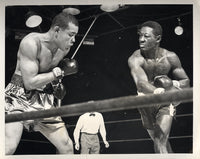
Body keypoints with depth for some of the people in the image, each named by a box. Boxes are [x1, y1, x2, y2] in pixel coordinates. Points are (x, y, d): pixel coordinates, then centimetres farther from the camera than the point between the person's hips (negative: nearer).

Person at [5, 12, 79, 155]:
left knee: (67, 146, 7)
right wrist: (59, 72, -19)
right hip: (19, 96, -7)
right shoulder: (31, 42, -20)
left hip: (44, 101, 7)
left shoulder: (64, 49, 2)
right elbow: (30, 82, -23)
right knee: (9, 146, -27)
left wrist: (57, 84, 4)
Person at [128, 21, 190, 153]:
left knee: (160, 142, -19)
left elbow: (186, 82, -7)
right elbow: (140, 82, -42)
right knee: (159, 141, 17)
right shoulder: (135, 59, -23)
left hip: (165, 103, -2)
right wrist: (155, 91, -63)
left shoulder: (170, 58, -18)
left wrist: (173, 84, -30)